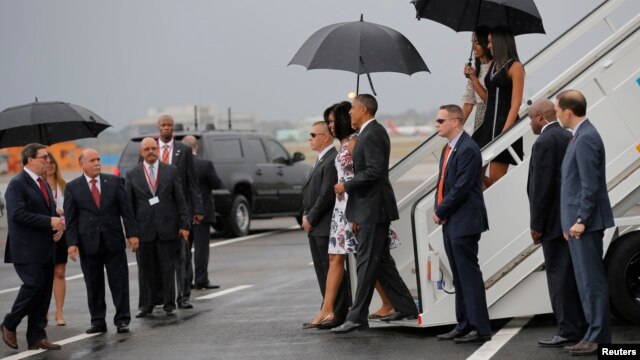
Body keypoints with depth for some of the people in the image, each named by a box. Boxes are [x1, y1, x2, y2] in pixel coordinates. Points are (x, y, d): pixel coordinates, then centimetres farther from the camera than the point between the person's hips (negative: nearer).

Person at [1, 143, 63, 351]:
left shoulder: (43, 184, 18)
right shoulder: (17, 184, -10)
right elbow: (18, 214, -21)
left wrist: (58, 225, 1)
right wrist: (50, 222, -20)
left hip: (45, 248, 8)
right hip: (27, 249, -8)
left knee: (45, 291, 6)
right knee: (33, 285, -14)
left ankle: (37, 337, 11)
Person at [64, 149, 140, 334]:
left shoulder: (114, 181, 5)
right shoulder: (73, 187, 3)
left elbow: (126, 210, 4)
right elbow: (71, 219, 1)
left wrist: (132, 233, -2)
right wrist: (72, 243, -7)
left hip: (113, 241, 0)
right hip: (88, 243, 0)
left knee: (119, 282, 0)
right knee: (94, 286, 5)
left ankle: (122, 320, 6)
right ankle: (98, 322, 13)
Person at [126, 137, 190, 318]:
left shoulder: (171, 171, 5)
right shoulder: (132, 174, 5)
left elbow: (180, 200, 5)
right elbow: (129, 205, 5)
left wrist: (184, 224, -1)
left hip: (167, 227, 0)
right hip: (144, 228, 0)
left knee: (168, 269, 3)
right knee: (145, 269, 4)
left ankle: (169, 305, 10)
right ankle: (146, 306, 11)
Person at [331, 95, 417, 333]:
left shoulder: (371, 135, -15)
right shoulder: (373, 132, 17)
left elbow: (374, 171, -25)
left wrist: (347, 186, -15)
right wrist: (357, 215, 19)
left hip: (373, 208, -10)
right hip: (372, 208, 10)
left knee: (367, 262, -8)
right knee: (381, 261, 14)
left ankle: (357, 317, -6)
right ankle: (405, 307, 20)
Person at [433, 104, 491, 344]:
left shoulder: (468, 149, -15)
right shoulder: (448, 149, 15)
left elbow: (462, 187, -19)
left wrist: (441, 211, -10)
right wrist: (438, 209, 2)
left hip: (464, 222, -10)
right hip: (450, 222, 10)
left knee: (469, 275, -7)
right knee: (459, 277, 13)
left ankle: (480, 328, -5)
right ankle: (464, 325, 18)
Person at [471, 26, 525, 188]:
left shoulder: (515, 67, -6)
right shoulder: (494, 65, 17)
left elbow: (516, 103, -12)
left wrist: (505, 131, -19)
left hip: (504, 124, -8)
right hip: (488, 123, 8)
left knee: (496, 178, -8)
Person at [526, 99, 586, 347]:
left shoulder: (545, 142, -14)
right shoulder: (568, 138, 14)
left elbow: (542, 187, -18)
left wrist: (536, 224, -13)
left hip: (555, 221, -9)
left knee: (559, 275, -6)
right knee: (572, 274, 13)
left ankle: (568, 331, -5)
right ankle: (580, 326, 18)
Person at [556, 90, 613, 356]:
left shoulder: (586, 138, -16)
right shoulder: (581, 136, 16)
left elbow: (591, 184, -20)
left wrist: (581, 220, -19)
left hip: (585, 224, -10)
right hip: (579, 223, 10)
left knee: (592, 281, -7)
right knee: (588, 280, 12)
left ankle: (598, 338, -4)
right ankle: (595, 334, 17)